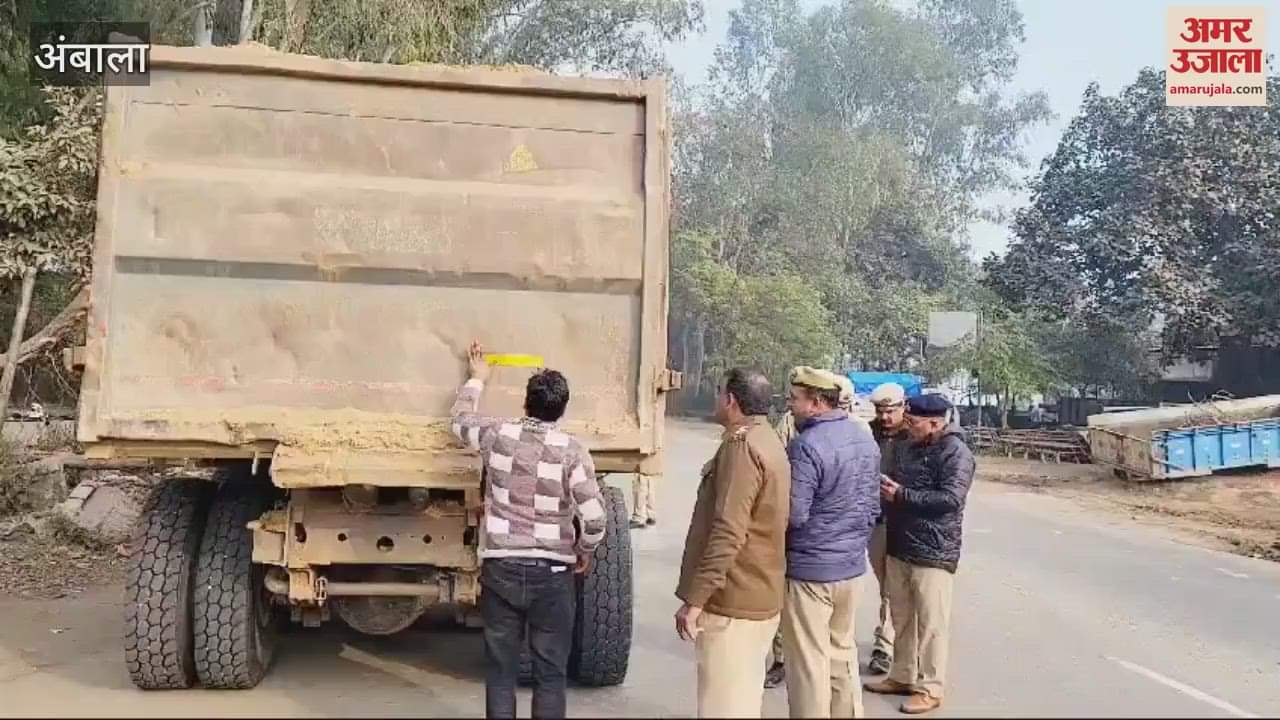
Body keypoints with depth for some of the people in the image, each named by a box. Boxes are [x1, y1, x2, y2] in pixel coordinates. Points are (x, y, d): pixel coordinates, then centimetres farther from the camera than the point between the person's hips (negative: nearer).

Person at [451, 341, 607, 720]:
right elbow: (594, 519, -14)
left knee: (501, 670, 11)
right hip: (551, 574, -2)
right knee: (550, 673, 7)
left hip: (501, 569, 2)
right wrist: (584, 552, 6)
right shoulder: (572, 451, -10)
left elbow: (459, 419, 21)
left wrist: (477, 379, 35)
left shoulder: (497, 435, -2)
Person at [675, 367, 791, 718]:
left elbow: (727, 533, -25)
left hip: (732, 601, -10)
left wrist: (695, 598, -23)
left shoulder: (742, 445, -17)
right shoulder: (768, 442, 15)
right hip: (760, 594, 10)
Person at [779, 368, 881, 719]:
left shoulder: (807, 446, -22)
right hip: (852, 565, 8)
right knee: (842, 651, 21)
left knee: (810, 662, 3)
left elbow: (792, 514, -23)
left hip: (810, 570, -8)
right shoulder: (865, 437, 6)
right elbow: (873, 506, 14)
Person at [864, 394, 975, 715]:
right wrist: (885, 490, 2)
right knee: (902, 619, 16)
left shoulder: (955, 453, -13)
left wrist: (901, 495, -20)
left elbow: (951, 499, -23)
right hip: (898, 547, 8)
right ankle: (903, 676, 29)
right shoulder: (907, 447, 13)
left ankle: (930, 688, 11)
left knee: (930, 623, 1)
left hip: (933, 553, -8)